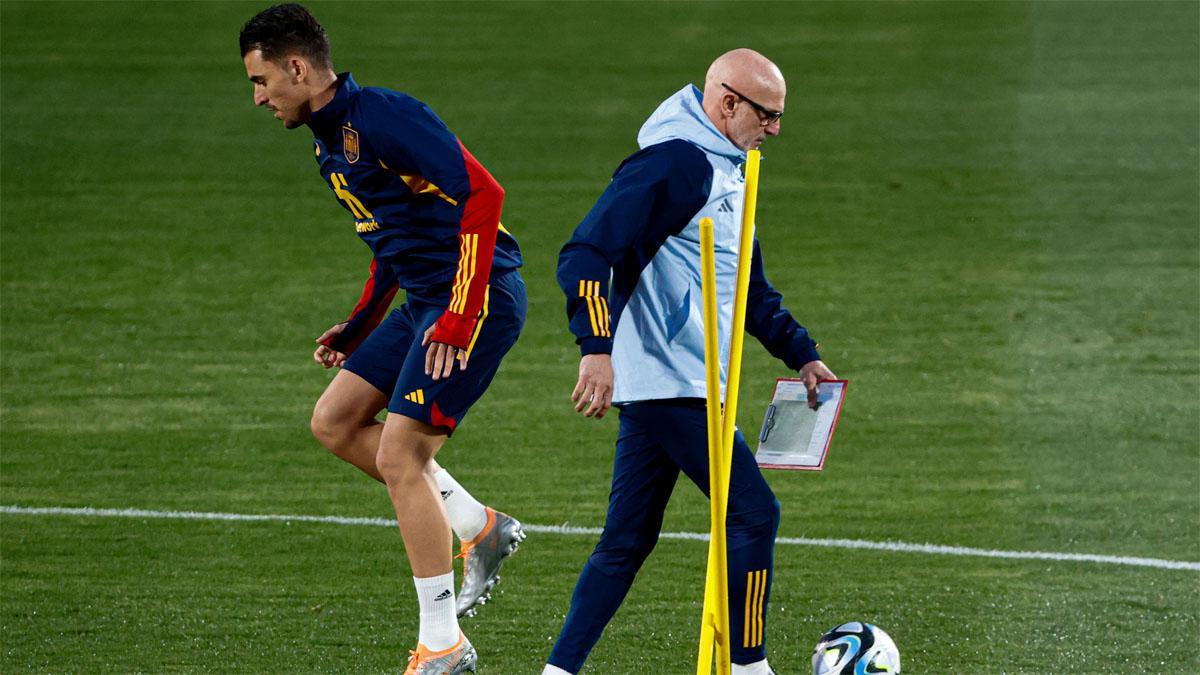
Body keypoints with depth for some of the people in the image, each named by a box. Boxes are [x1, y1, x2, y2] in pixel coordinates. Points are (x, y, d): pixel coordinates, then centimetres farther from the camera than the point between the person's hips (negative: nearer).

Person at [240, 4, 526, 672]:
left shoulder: (383, 117, -17)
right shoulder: (329, 145, 15)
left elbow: (482, 193, -24)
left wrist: (461, 317, -25)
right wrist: (359, 328, 19)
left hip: (479, 297, -10)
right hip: (424, 302, 10)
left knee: (399, 458, -11)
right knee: (335, 421, 10)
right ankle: (480, 528, 15)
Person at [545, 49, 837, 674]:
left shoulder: (725, 169, 18)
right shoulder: (672, 163, -15)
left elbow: (747, 285, 30)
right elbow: (585, 255, -22)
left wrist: (801, 354, 24)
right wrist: (597, 348, -31)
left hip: (678, 388, 10)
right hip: (670, 385, -10)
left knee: (627, 541, 10)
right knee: (754, 515, -7)